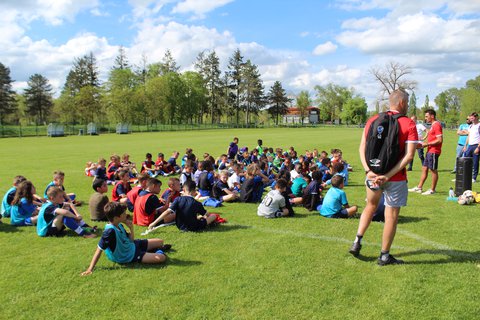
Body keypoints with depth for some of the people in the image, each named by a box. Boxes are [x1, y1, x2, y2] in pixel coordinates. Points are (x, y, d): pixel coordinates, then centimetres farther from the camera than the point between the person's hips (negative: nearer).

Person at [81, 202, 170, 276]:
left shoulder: (119, 226, -3)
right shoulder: (110, 231, -31)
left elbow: (130, 240, 5)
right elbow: (99, 249, -31)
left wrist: (131, 228, -12)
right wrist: (90, 269, -33)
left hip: (132, 246, 9)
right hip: (128, 257, -9)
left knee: (160, 242, 10)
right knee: (161, 258, -19)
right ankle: (158, 251, 12)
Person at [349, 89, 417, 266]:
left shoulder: (373, 120, 3)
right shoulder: (409, 124, -8)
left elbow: (362, 148, -3)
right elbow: (409, 155, -17)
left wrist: (368, 171, -10)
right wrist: (388, 176, -18)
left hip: (373, 175, 4)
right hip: (395, 179, -4)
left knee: (370, 206, 25)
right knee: (391, 216, 8)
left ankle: (357, 242, 20)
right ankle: (384, 256, 18)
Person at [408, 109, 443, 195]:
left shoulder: (436, 125, -15)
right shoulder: (433, 125, 16)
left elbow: (440, 140, -21)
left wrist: (427, 144, -17)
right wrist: (425, 143, 10)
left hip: (433, 152, -10)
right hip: (429, 151, 10)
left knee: (433, 170, -2)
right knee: (424, 168, 12)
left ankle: (432, 190, 7)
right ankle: (419, 187, 18)